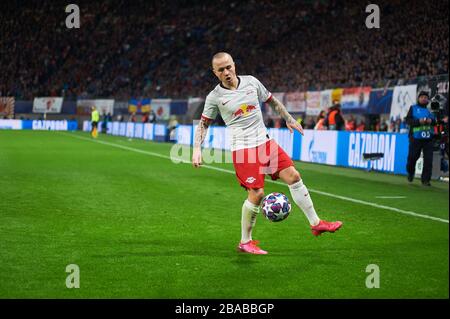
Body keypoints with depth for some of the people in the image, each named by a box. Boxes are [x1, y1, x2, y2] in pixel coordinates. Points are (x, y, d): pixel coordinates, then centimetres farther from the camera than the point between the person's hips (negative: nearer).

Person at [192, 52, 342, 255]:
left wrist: (289, 120, 24)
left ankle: (315, 223, 11)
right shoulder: (215, 97, -3)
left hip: (265, 141, 5)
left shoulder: (251, 82, 6)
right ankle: (245, 242, 4)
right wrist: (197, 149, -6)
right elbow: (203, 124, 5)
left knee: (293, 176, -1)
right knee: (256, 194, -13)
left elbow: (272, 101, 20)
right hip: (242, 148, -5)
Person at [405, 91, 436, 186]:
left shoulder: (429, 110, 16)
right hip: (416, 138, -2)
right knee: (412, 157, 2)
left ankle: (425, 180, 0)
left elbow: (435, 121, 14)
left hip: (428, 138, 2)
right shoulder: (413, 108, 7)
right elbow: (408, 120, -3)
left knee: (428, 160, -5)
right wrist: (419, 121, -17)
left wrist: (431, 121, -9)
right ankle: (410, 173, 30)